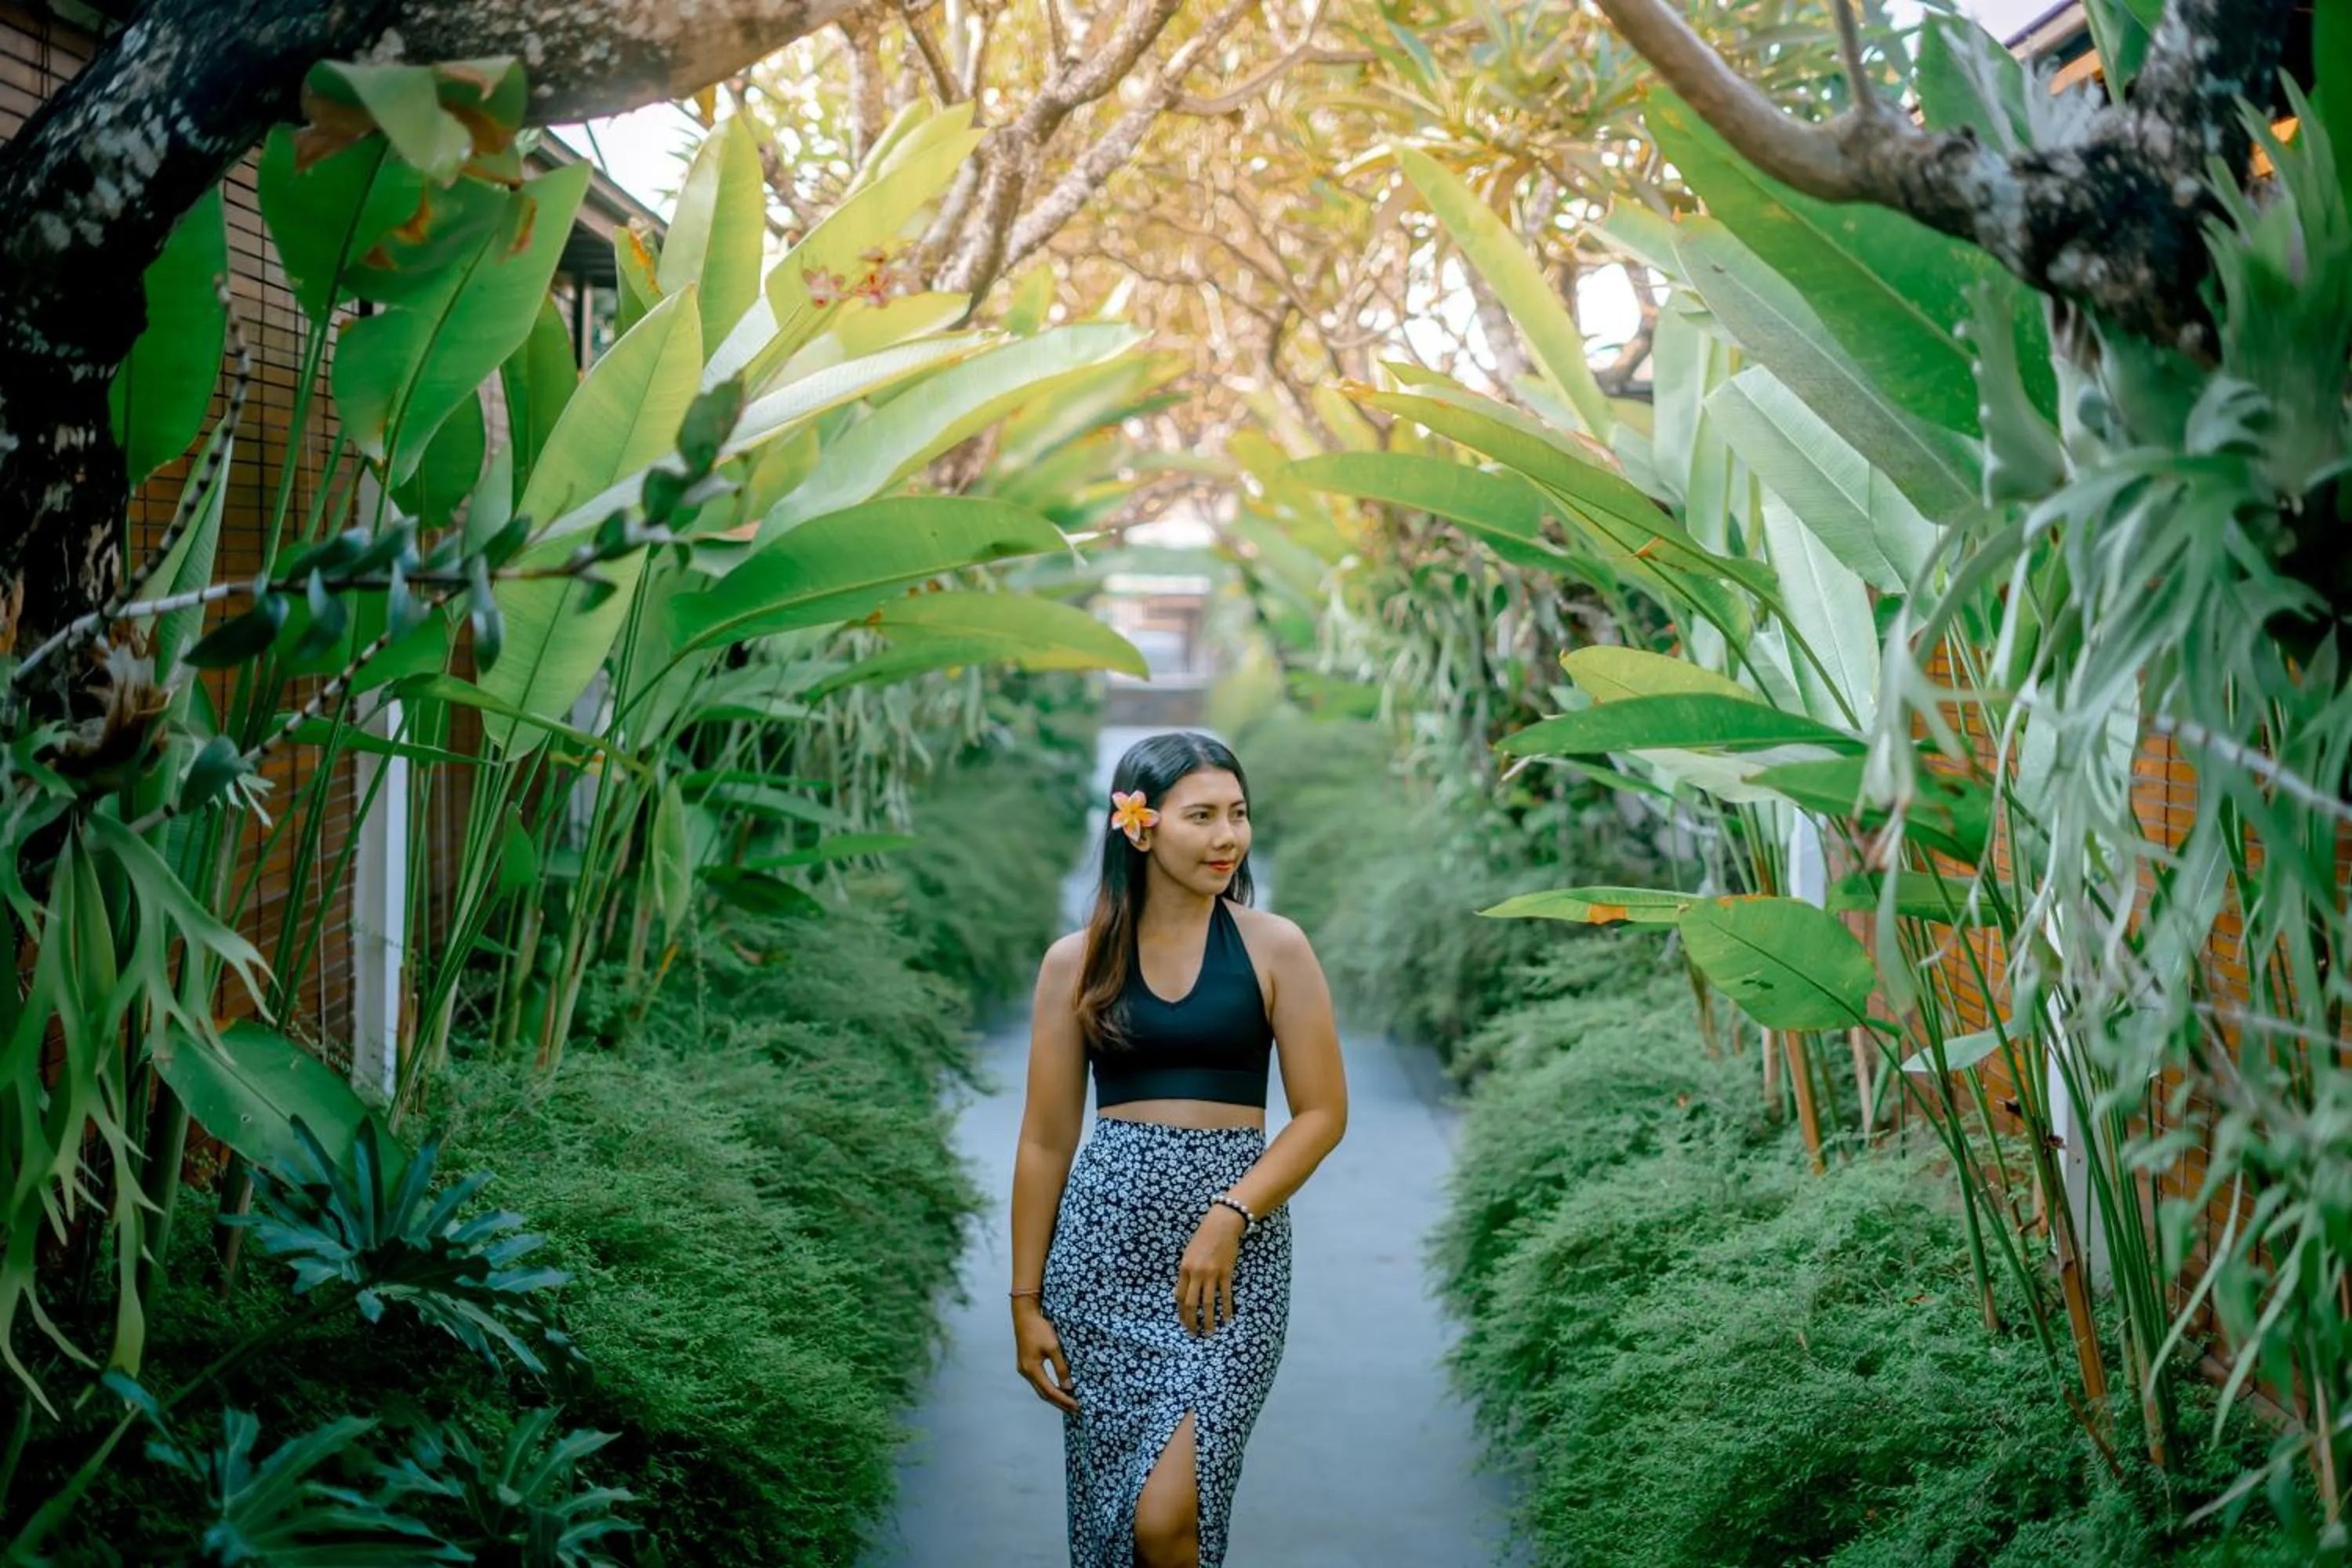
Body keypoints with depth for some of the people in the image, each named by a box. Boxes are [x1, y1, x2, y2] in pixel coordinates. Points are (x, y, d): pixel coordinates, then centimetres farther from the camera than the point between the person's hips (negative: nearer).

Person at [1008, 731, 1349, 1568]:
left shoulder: (1274, 947, 1)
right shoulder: (1077, 961, 4)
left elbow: (1323, 1111, -1)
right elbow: (1045, 1142, 7)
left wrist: (1231, 1216, -14)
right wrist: (1026, 1297, 5)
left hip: (1235, 1250, -2)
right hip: (1104, 1242, 2)